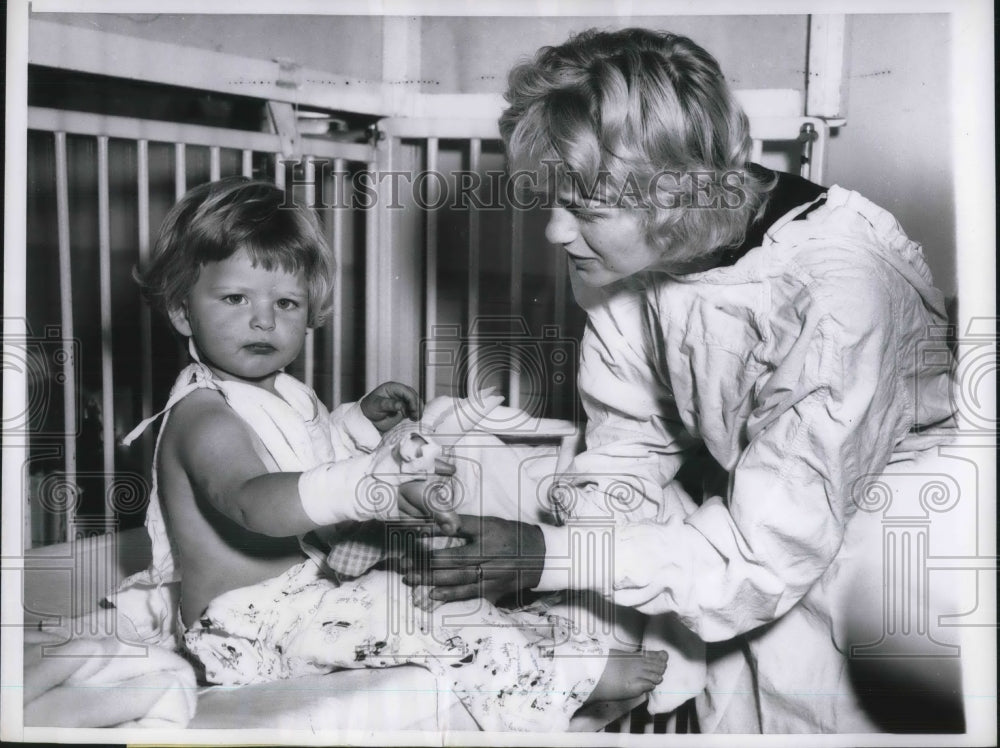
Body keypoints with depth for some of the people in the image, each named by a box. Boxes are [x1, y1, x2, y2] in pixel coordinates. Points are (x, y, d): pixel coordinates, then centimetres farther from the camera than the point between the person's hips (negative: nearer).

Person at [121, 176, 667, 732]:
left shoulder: (280, 392, 11)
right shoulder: (204, 416, -22)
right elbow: (251, 501, -42)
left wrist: (360, 422, 10)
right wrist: (369, 484, -56)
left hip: (307, 578, 10)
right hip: (250, 630, -10)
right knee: (400, 605, -25)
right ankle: (578, 676, -21)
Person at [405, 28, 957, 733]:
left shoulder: (841, 287, -33)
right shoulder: (619, 251, -14)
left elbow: (770, 552, -33)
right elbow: (627, 457, -7)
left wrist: (551, 559, -34)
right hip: (737, 490, 5)